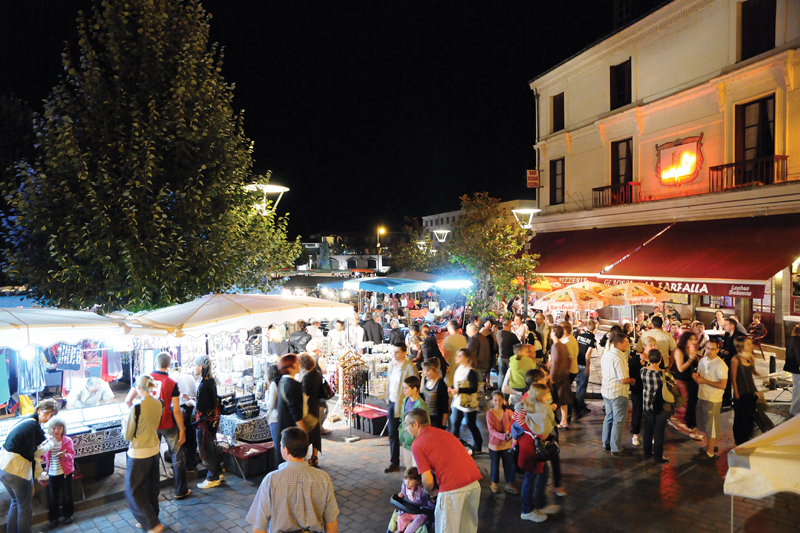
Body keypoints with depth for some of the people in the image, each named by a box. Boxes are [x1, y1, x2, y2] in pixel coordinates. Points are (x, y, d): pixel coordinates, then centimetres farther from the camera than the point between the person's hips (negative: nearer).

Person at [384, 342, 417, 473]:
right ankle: (394, 463, 22)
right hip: (392, 403, 6)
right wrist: (387, 397, 11)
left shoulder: (410, 367, -16)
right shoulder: (391, 364, 6)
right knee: (392, 434, 11)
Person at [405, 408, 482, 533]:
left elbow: (428, 481, -5)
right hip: (474, 483, 7)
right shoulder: (443, 432, 18)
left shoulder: (417, 445, -2)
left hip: (453, 489, -6)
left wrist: (430, 493, 15)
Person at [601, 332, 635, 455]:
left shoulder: (605, 354, 5)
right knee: (619, 420, 2)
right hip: (618, 393, -9)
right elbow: (624, 380, -23)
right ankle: (616, 448, 9)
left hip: (606, 390, 9)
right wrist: (633, 380, -4)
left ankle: (606, 444, 29)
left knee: (609, 417, 19)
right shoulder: (619, 358, -23)